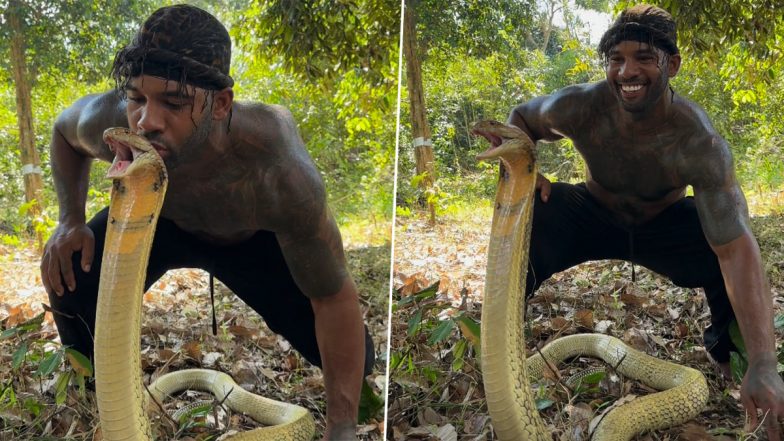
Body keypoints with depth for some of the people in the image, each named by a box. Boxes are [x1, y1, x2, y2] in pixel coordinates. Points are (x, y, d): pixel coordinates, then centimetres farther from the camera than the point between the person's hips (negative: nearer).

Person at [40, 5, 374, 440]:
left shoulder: (279, 174, -46)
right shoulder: (109, 122, -36)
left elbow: (334, 300, -35)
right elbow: (65, 128, -6)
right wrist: (71, 219, -18)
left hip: (254, 236, -2)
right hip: (157, 219, 2)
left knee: (353, 359, -16)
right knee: (71, 280, -23)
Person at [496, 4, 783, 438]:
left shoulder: (699, 141, -34)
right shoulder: (579, 106, -29)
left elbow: (735, 247, -41)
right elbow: (520, 116, -4)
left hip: (666, 224, 0)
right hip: (592, 216, 1)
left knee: (732, 241, -30)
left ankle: (727, 346, 4)